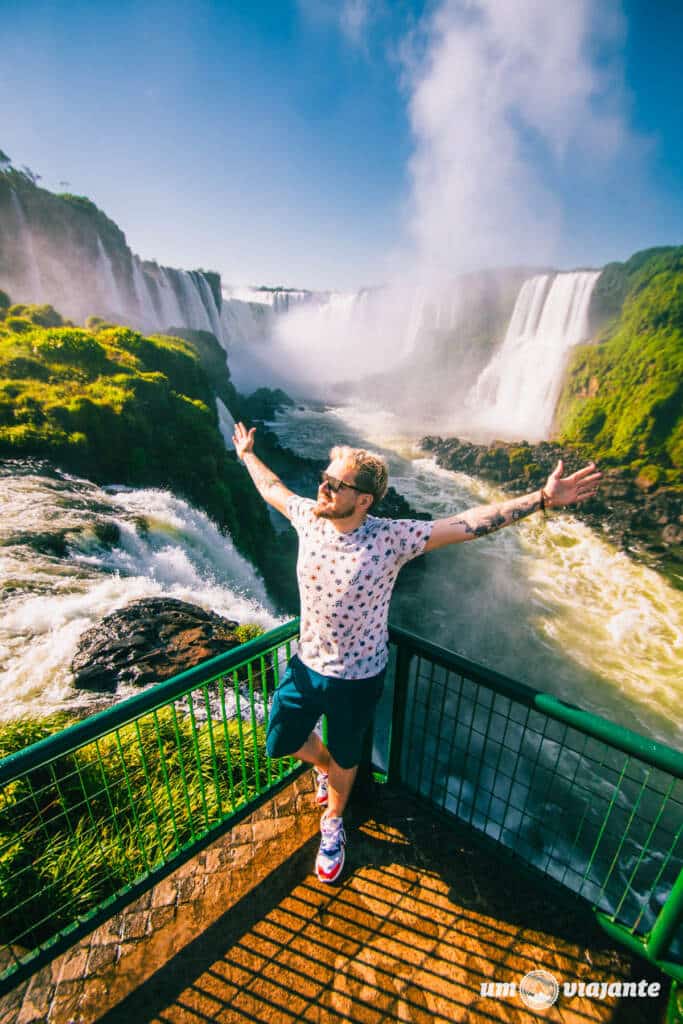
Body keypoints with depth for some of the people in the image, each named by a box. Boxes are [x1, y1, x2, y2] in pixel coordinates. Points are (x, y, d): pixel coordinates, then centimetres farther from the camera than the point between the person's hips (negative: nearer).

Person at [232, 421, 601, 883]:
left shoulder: (391, 538, -27)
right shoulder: (308, 516, -14)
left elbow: (470, 523, -30)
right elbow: (273, 488, 7)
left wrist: (543, 498, -36)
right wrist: (247, 454, 22)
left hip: (357, 677, -4)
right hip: (307, 665, 4)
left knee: (345, 758, 22)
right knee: (281, 743, 20)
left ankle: (333, 823, 56)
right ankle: (324, 765, 56)